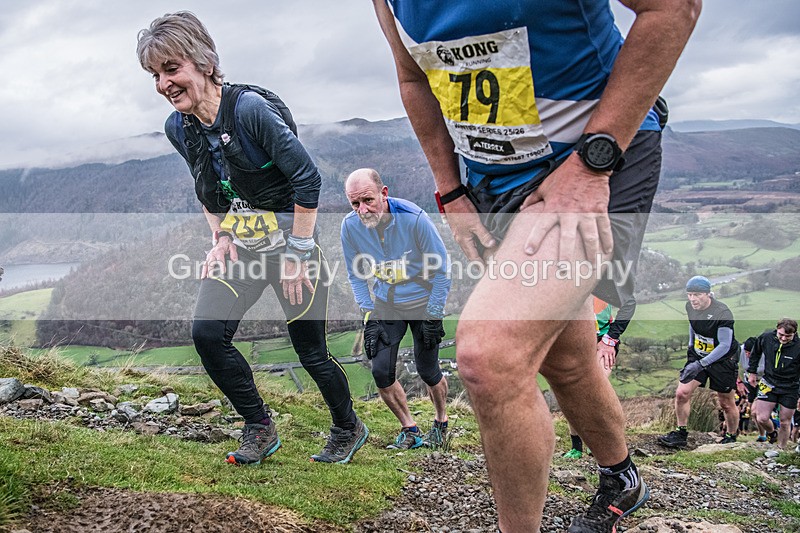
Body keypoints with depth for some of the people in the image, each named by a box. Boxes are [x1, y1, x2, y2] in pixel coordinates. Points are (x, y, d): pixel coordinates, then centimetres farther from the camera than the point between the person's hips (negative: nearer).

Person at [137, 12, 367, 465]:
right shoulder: (179, 128, 0)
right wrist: (221, 237, 4)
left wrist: (296, 254, -18)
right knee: (207, 333, -12)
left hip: (291, 242, -6)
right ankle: (260, 428, 8)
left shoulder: (250, 108, -23)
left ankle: (349, 430, 29)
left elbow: (308, 179, -21)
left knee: (311, 352, 3)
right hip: (239, 246, 6)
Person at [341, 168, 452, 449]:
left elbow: (442, 268, -14)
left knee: (427, 371, 0)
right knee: (381, 371, -5)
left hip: (423, 302, -3)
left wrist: (433, 317, -13)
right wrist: (369, 317, -5)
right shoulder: (350, 226, -16)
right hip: (385, 303, 3)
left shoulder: (414, 218, -26)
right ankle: (409, 429, 16)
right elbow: (355, 275, 1)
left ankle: (441, 422, 30)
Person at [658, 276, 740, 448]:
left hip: (722, 359, -5)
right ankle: (681, 434, 6)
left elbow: (724, 346, -26)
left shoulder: (722, 313, -26)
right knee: (682, 393, -7)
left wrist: (700, 364, -30)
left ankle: (731, 438, 28)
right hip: (698, 355, 5)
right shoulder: (690, 307, -6)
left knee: (727, 404, 7)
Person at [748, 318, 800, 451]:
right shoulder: (766, 338, -11)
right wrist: (752, 372, 15)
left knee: (785, 423, 6)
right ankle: (771, 433, 27)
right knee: (761, 419, -5)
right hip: (769, 383, 2)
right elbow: (755, 353, 12)